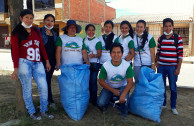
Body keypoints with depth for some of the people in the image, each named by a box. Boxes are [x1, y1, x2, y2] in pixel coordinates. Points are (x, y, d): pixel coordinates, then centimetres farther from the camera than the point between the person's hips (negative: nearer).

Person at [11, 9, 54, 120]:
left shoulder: (37, 31, 16)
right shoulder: (16, 33, 3)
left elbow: (42, 47, 17)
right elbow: (15, 51, -3)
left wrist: (47, 61, 13)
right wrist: (16, 68, -9)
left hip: (38, 63, 4)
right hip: (24, 63, -4)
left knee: (44, 87, -1)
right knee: (27, 89, 4)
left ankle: (44, 110, 15)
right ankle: (32, 112, 19)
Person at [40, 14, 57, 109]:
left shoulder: (54, 34, 16)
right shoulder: (39, 31, -1)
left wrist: (57, 62, 15)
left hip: (52, 60, 5)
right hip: (43, 60, -5)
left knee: (48, 80, 10)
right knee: (46, 81, -4)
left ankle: (45, 101, 20)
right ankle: (50, 101, 7)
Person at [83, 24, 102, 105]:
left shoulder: (97, 41, -6)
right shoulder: (84, 40, 9)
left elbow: (99, 54, -13)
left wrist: (94, 55, -33)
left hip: (94, 64, -5)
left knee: (93, 82, -3)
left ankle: (94, 100, 7)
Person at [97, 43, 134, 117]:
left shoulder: (127, 65, -20)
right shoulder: (105, 66, -20)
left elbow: (130, 82, -17)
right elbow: (101, 81, -11)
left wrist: (123, 94, -32)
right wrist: (113, 91, -16)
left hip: (122, 86, 0)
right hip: (109, 87, 1)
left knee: (124, 99, -31)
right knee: (100, 103, -21)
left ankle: (124, 114, 5)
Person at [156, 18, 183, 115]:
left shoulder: (178, 38, -4)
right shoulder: (160, 38, 6)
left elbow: (180, 54, -6)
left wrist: (178, 68, -9)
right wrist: (156, 63, 10)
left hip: (172, 67, -3)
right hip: (161, 67, 3)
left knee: (173, 87, 3)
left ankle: (173, 107, 19)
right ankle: (163, 104, 28)